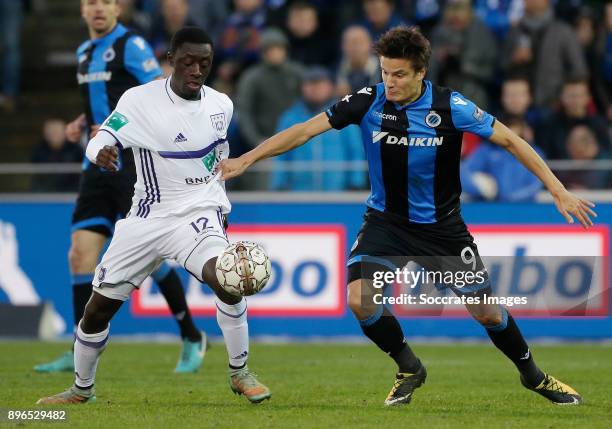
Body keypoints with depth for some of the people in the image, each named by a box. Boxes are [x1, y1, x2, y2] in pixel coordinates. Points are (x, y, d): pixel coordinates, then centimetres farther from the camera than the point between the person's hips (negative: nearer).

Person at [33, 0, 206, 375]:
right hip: (99, 165, 7)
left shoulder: (131, 46, -8)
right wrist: (81, 123, 11)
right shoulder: (85, 52, 16)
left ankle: (192, 337, 10)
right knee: (81, 254, -2)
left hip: (132, 164, -7)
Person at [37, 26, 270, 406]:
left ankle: (240, 373, -12)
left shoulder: (221, 105, 1)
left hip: (199, 212, 0)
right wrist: (101, 152, -37)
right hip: (148, 218, 0)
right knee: (98, 309, 3)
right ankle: (82, 389, 28)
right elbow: (101, 142, -14)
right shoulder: (140, 100, -11)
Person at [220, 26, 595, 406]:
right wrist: (246, 160, -18)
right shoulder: (368, 102, -14)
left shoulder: (449, 107, -18)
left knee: (486, 311, 0)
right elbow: (305, 130, -12)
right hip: (386, 221, 1)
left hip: (442, 226, -1)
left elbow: (510, 140, -13)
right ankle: (409, 369, 6)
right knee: (360, 297, -20)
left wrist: (559, 191, -17)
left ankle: (533, 375, 29)